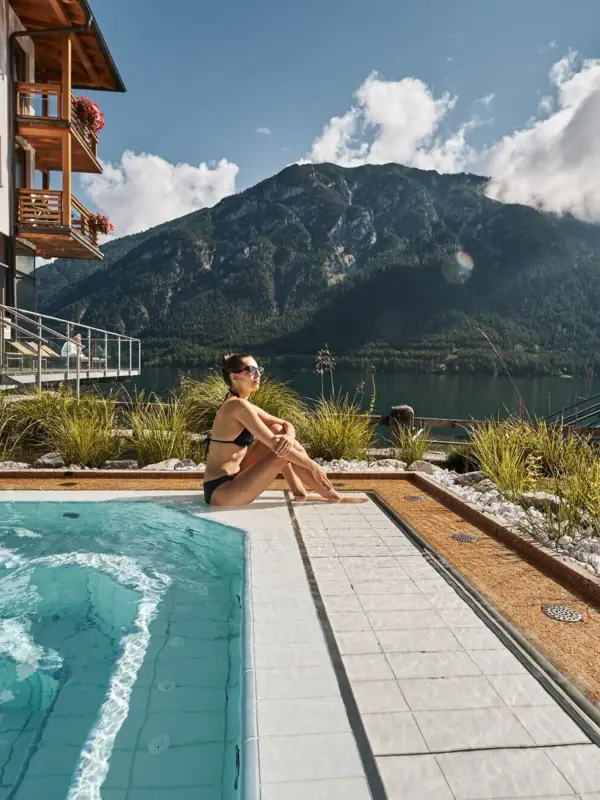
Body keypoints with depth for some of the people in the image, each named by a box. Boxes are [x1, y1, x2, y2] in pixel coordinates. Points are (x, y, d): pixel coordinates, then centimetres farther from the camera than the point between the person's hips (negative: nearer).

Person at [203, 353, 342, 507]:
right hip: (221, 491, -9)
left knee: (277, 430, 6)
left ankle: (298, 490, 7)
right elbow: (275, 445, -21)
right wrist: (313, 466, -13)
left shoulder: (242, 405, 12)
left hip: (230, 479, 9)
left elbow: (286, 425, 12)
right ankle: (327, 493, 2)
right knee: (283, 452, -14)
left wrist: (289, 436, -12)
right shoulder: (239, 405, -18)